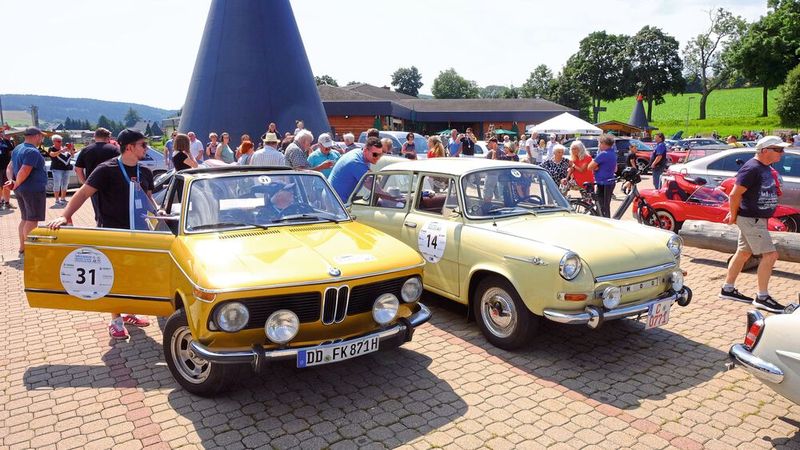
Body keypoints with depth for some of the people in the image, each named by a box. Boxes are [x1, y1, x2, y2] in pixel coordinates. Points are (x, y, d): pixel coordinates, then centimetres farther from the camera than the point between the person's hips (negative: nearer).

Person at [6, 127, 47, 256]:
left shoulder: (18, 149, 13)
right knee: (32, 220, -4)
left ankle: (22, 248, 24)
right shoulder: (33, 152, -18)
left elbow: (9, 167, 14)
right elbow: (24, 172, -25)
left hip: (21, 190, 10)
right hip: (34, 190, -10)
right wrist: (16, 185, -11)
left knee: (25, 219, 17)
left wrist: (11, 180, -1)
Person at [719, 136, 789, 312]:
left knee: (744, 253, 15)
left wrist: (733, 213, 16)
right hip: (751, 219, -10)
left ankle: (728, 289, 25)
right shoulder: (752, 168, -19)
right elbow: (735, 194, -21)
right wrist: (733, 216, -12)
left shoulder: (765, 168, 11)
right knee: (770, 254, -8)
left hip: (757, 218, 10)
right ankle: (762, 297, 1)